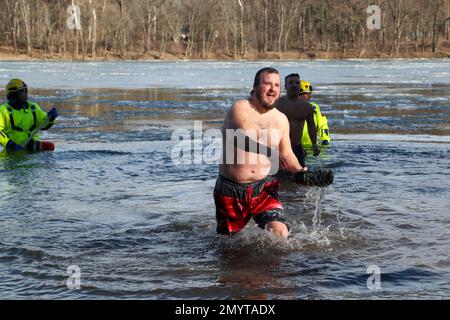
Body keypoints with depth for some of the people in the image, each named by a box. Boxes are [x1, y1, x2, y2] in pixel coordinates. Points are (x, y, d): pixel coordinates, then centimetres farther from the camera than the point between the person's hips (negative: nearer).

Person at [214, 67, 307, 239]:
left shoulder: (281, 119, 8)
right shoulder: (240, 108, -10)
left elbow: (286, 154, 18)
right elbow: (245, 139, -29)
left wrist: (299, 170, -4)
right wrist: (273, 153, -46)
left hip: (262, 187, 3)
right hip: (230, 189, -3)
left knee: (279, 232, -19)